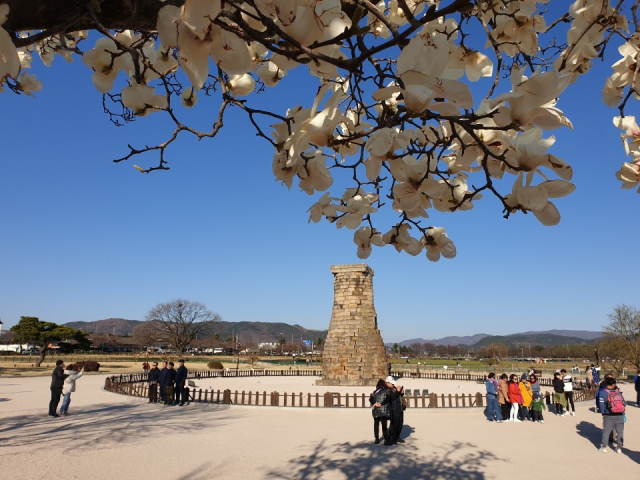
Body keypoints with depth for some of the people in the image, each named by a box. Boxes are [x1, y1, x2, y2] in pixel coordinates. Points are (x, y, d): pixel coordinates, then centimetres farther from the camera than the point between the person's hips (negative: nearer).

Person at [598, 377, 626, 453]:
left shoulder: (603, 392, -7)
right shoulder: (618, 392, 3)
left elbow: (601, 404, -11)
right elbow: (624, 403, 6)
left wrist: (603, 413, 0)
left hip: (609, 416, -2)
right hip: (620, 416, 2)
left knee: (606, 431, 7)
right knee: (620, 431, 11)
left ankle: (603, 447, 9)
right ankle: (619, 448, 14)